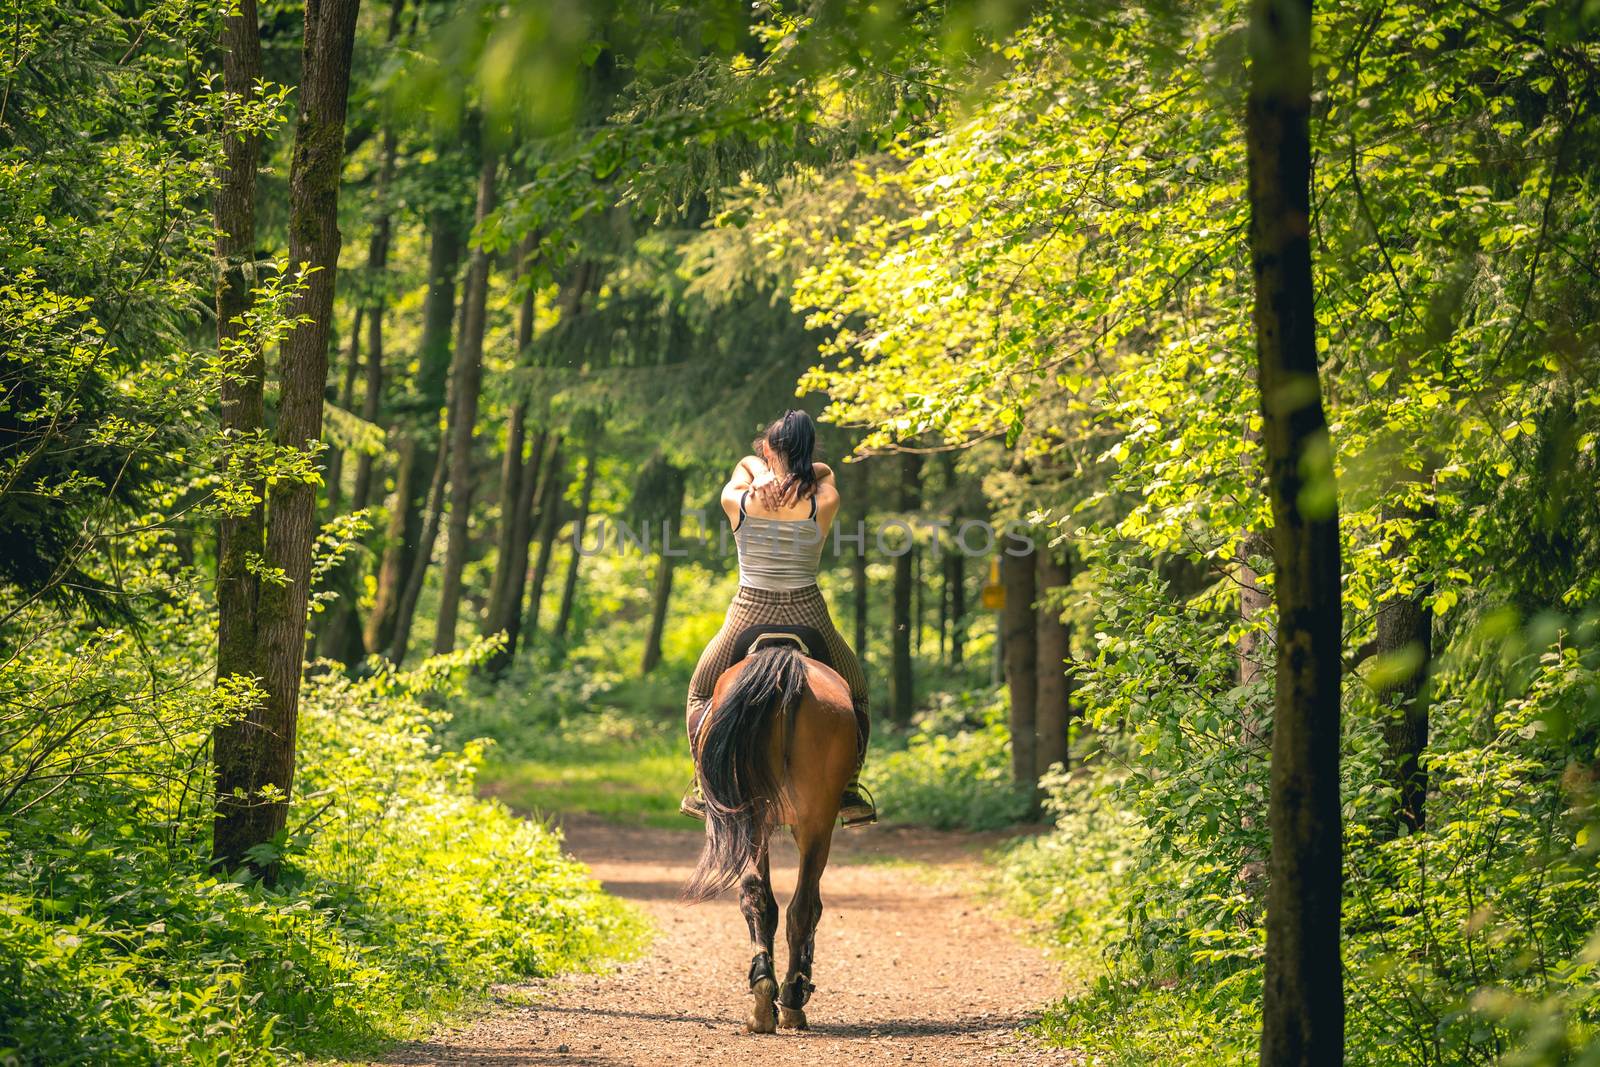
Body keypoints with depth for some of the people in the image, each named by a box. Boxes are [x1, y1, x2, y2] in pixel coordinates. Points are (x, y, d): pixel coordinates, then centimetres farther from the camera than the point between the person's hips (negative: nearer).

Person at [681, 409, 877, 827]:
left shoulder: (736, 500, -7)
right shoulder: (824, 502, -9)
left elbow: (747, 461, 14)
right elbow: (823, 470, 12)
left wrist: (764, 476, -5)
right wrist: (796, 475, -5)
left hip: (748, 618, 0)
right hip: (807, 618, 0)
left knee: (702, 692, 27)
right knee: (854, 692, 26)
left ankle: (703, 788, 20)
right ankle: (848, 793, 18)